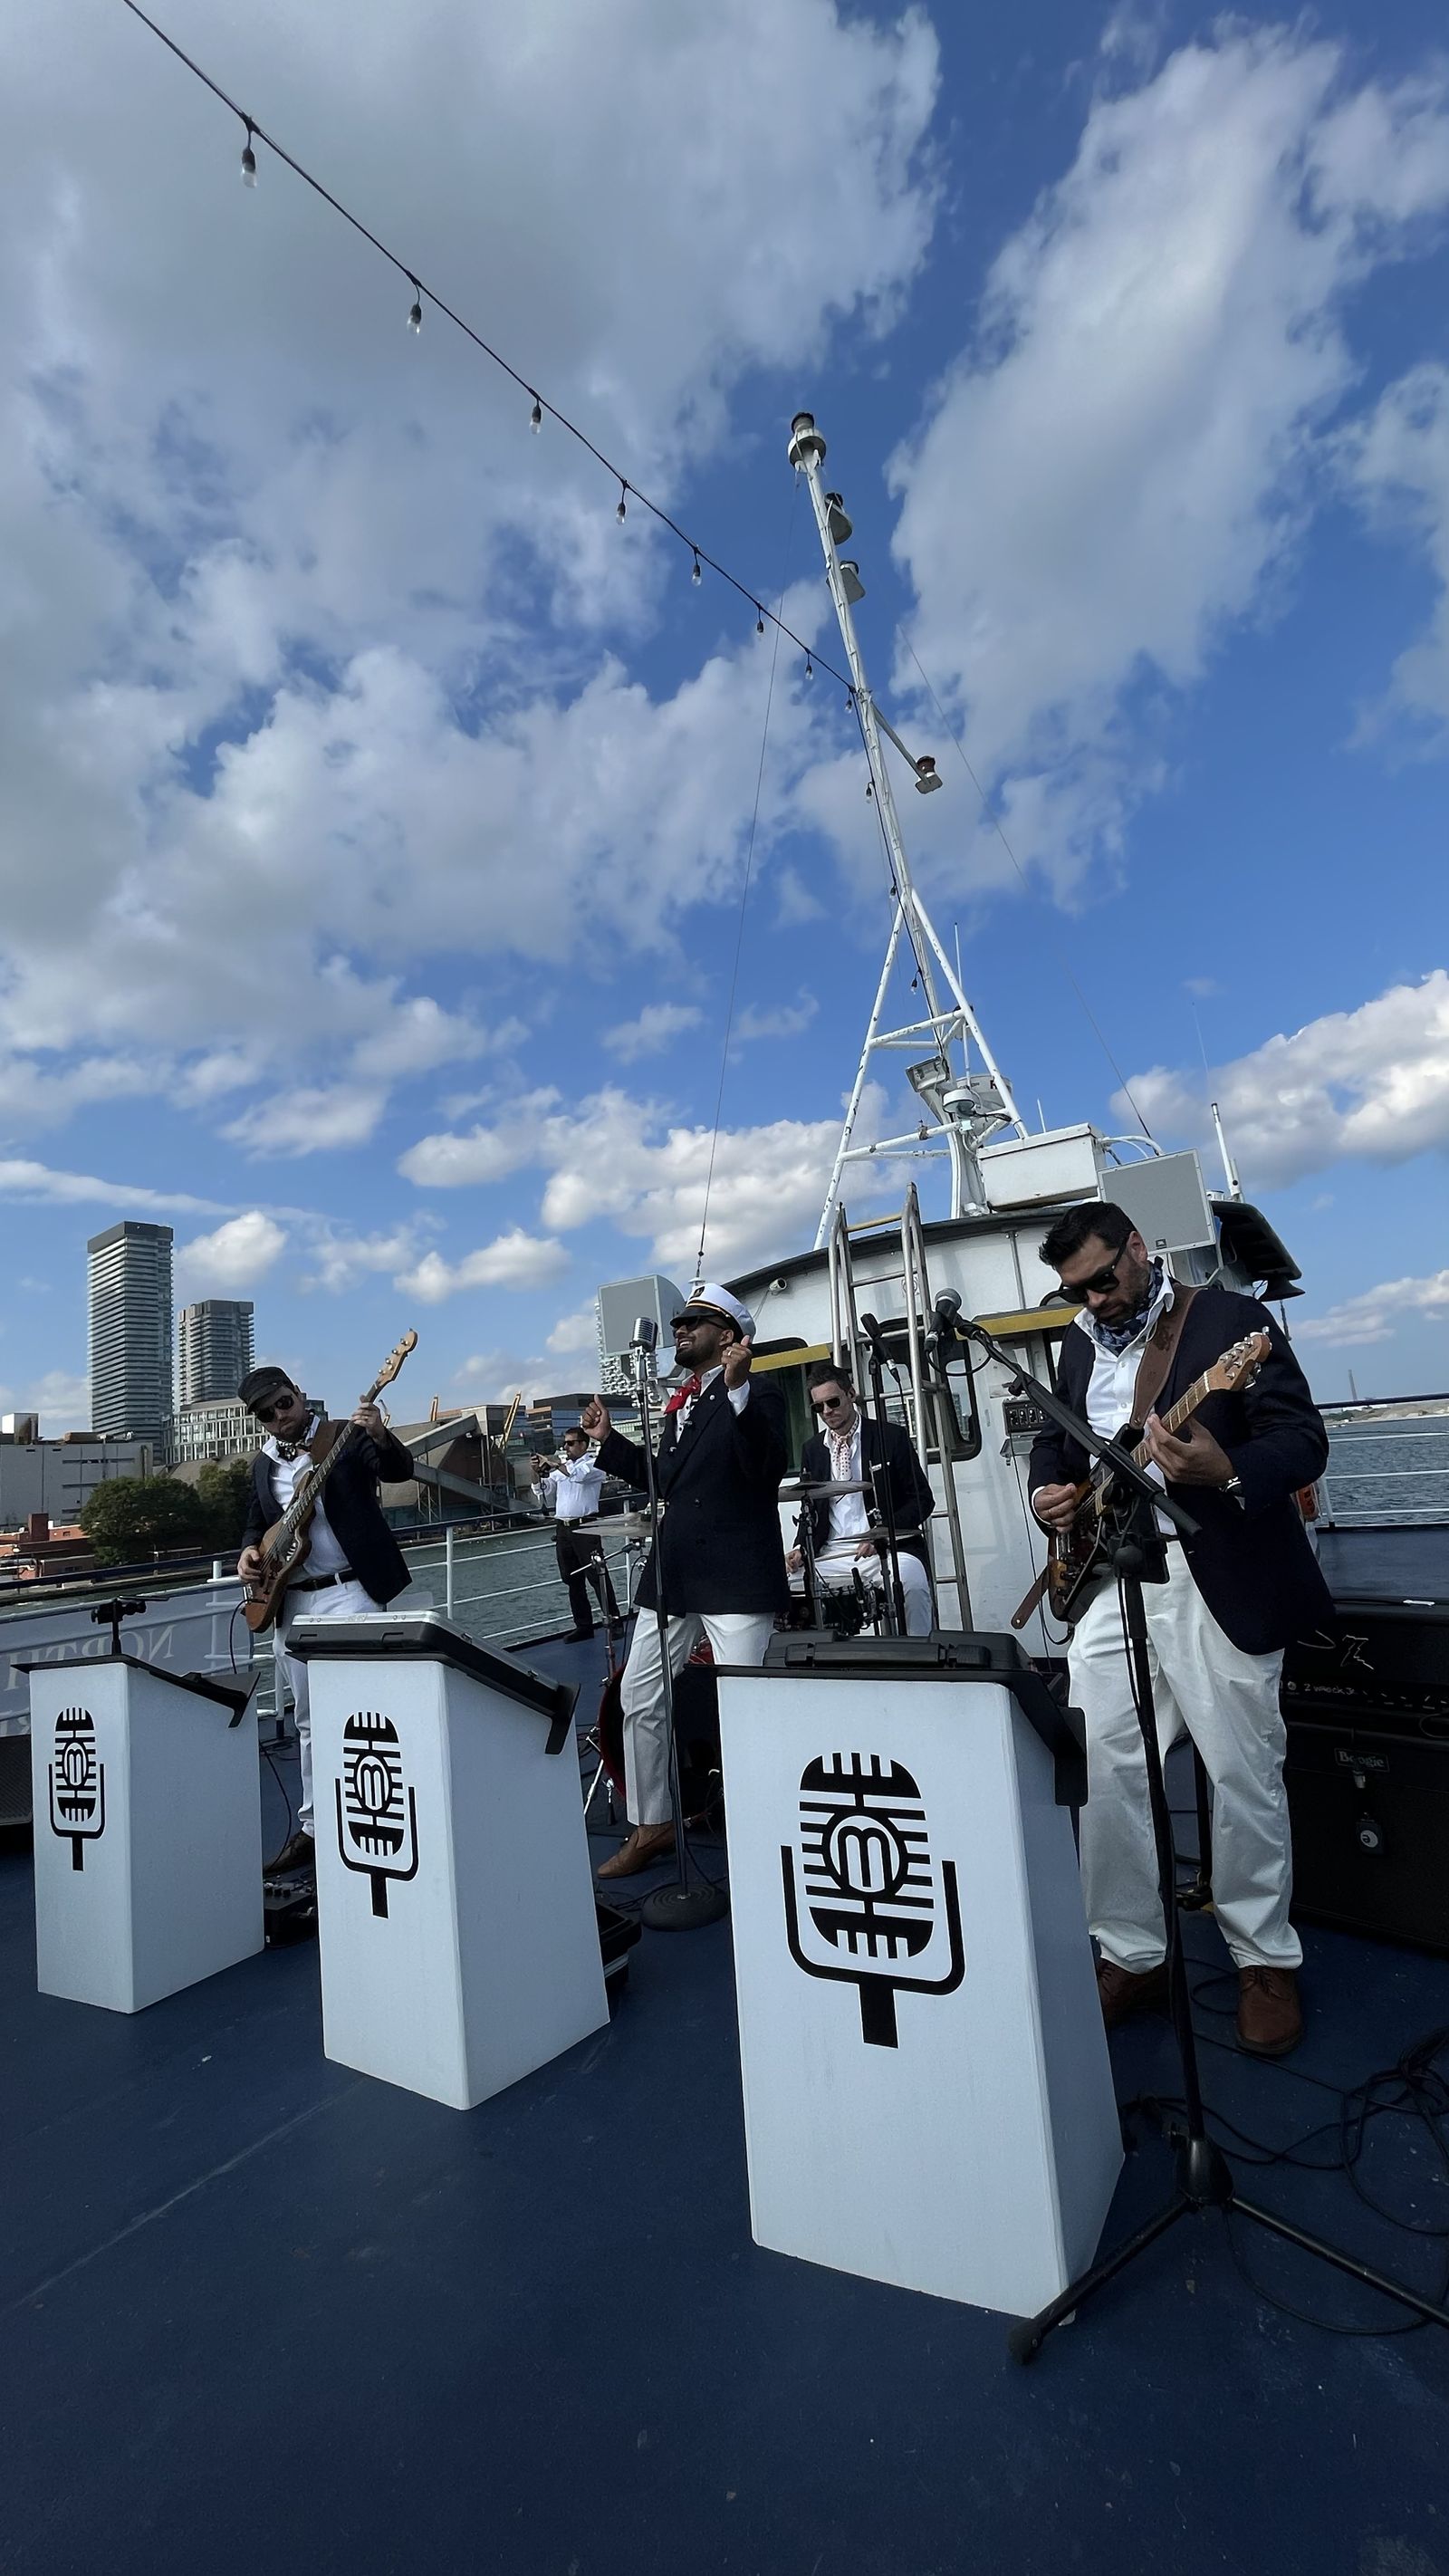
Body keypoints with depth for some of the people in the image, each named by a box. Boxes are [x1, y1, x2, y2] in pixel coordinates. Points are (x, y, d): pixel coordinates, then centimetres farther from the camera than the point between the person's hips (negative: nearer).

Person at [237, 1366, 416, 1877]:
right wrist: (249, 1551, 2)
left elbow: (401, 1471, -19)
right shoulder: (263, 1462, 13)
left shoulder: (347, 1438, -5)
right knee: (309, 1721, 16)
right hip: (288, 1601, 7)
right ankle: (313, 1827, 28)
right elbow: (257, 1521, 23)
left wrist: (381, 1437, -39)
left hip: (347, 1592, -6)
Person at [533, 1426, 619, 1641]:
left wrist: (552, 1463, -14)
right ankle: (583, 1625, 17)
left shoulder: (592, 1465, 0)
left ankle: (614, 1621, -2)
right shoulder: (559, 1468, 18)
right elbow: (546, 1497, 17)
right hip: (562, 1528, 7)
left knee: (597, 1576, -8)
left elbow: (578, 1474, -22)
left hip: (585, 1528, -6)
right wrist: (538, 1473, 2)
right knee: (572, 1580, 9)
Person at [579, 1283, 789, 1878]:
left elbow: (767, 1469, -24)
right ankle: (651, 1825, 30)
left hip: (735, 1575, -8)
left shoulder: (757, 1395, -7)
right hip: (672, 1573, 8)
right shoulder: (681, 1402, 16)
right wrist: (610, 1441, 18)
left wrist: (737, 1389, -33)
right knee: (638, 1697, 14)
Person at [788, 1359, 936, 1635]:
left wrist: (881, 1535, -14)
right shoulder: (812, 1450, 11)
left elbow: (923, 1499, -1)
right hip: (832, 1555, 4)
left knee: (912, 1584, -34)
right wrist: (803, 1549, -2)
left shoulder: (890, 1436, -1)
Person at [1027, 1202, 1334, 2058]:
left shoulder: (1232, 1319, -6)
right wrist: (1048, 1489, 0)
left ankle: (1267, 1963, 29)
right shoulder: (1081, 1344, 13)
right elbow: (1055, 1440, 22)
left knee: (1244, 1777, 6)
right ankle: (1132, 1955, 23)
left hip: (1221, 1579, -5)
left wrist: (1225, 1474, -31)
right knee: (1104, 1772, 6)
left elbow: (1304, 1439, -11)